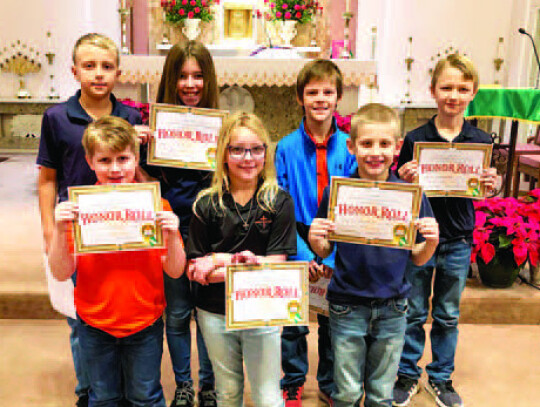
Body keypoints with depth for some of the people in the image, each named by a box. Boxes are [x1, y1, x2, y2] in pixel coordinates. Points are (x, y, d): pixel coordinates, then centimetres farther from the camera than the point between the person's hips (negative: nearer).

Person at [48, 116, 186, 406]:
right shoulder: (78, 207, -8)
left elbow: (175, 271, -8)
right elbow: (61, 274, -10)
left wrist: (171, 235, -26)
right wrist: (59, 230, -24)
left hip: (145, 322, 0)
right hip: (95, 323, 1)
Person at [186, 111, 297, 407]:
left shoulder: (279, 202, -6)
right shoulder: (207, 204, -4)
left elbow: (276, 265, -10)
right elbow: (194, 269, -6)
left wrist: (221, 261, -17)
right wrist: (246, 263, -18)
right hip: (215, 313, 2)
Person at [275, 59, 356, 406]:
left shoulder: (349, 147, -5)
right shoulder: (287, 148, -7)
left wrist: (332, 257, -13)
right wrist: (302, 254, -15)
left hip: (337, 250, 1)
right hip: (297, 248, -1)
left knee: (333, 322, 14)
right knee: (292, 322, 10)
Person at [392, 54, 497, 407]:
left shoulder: (481, 141, -3)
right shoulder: (415, 139, -9)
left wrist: (489, 185, -15)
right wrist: (403, 179, -24)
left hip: (458, 241, 2)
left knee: (448, 315, 16)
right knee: (413, 313, 11)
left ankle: (441, 377, 35)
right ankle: (408, 374, 30)